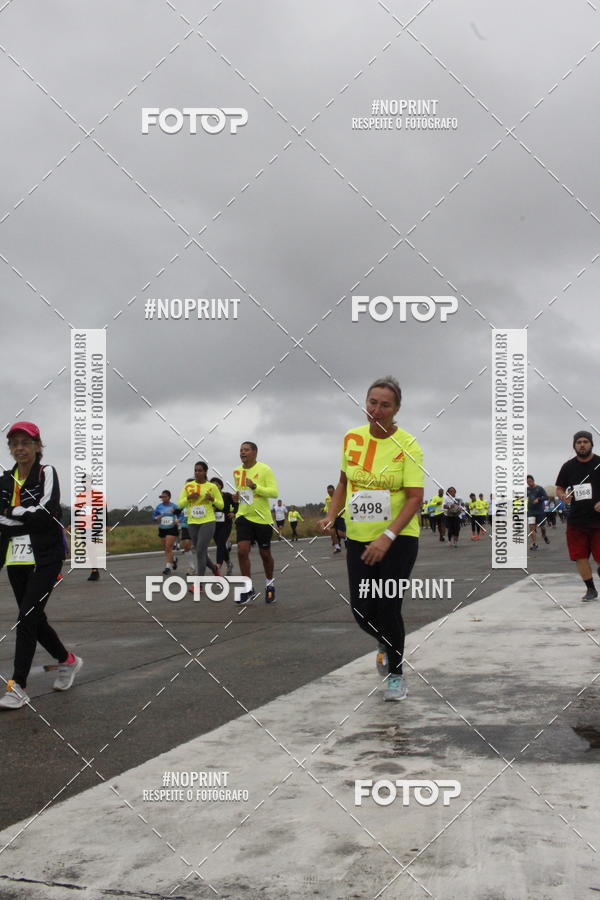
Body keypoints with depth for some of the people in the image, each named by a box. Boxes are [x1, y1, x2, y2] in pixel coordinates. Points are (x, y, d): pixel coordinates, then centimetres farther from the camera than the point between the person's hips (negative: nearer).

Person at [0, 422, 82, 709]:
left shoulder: (46, 473, -5)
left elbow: (46, 513, -18)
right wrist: (28, 517, -10)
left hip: (45, 559, -6)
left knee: (27, 618, -12)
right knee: (34, 619, 14)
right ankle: (67, 661, 37)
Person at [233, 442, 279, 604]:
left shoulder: (264, 469, -11)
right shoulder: (237, 472, 6)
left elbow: (275, 492, -17)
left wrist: (255, 486, -29)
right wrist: (237, 496, 0)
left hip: (262, 518, -3)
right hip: (244, 517, 3)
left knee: (265, 554, 8)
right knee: (242, 551, -12)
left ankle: (270, 584, 33)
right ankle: (248, 589, -1)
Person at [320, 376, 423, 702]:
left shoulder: (407, 445, -12)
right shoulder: (352, 438, 2)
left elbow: (415, 498, -16)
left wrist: (387, 537, -26)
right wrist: (331, 515, 4)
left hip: (398, 540, -4)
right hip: (358, 539, 4)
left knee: (388, 609, -3)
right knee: (362, 611, 3)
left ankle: (395, 674, 22)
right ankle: (385, 643, 39)